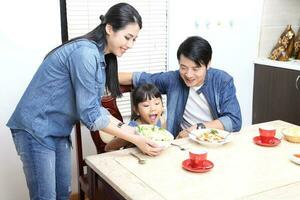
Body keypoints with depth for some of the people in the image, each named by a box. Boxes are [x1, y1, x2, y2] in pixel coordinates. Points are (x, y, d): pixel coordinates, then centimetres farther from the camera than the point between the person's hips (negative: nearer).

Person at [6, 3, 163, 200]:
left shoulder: (102, 56, 6)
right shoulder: (85, 52, -23)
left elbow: (95, 107, 5)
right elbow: (89, 113, -24)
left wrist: (129, 129, -5)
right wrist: (134, 139, -20)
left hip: (58, 131, 9)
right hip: (36, 129, -9)